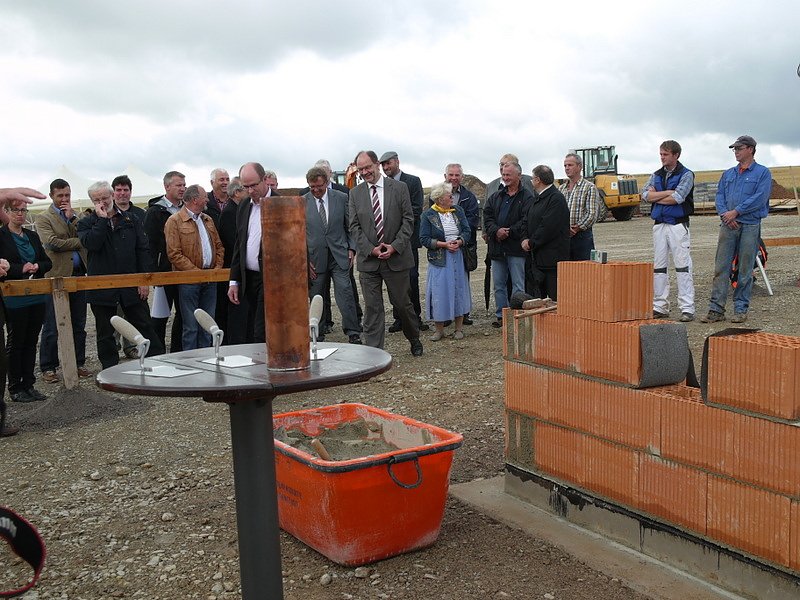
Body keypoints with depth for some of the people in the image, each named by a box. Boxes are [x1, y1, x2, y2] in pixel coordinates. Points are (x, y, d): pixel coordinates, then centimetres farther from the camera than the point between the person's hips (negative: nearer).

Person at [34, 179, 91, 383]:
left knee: (79, 325, 10)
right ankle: (48, 368, 9)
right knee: (52, 328, 1)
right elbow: (52, 243, -15)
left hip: (78, 275, 5)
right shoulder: (43, 218, 0)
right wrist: (78, 242, -7)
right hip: (57, 277, -5)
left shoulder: (76, 216, 15)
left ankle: (78, 363, 19)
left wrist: (71, 218, -6)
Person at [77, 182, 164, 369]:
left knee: (145, 327, 6)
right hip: (102, 288, 0)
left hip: (132, 284, 0)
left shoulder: (131, 220, 9)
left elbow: (143, 250, 4)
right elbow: (91, 243, -17)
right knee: (105, 334, 9)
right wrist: (102, 219, -13)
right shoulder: (87, 224, 5)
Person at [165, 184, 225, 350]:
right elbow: (174, 254, -13)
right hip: (189, 281, -6)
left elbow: (219, 246, 18)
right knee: (191, 327, -2)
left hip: (210, 280, 6)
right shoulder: (174, 221, -7)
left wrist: (217, 267, 1)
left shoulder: (208, 220, 15)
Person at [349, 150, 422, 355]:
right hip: (368, 259, 1)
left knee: (402, 302, 9)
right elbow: (354, 226, 2)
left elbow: (408, 220, -3)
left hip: (396, 256, -1)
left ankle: (414, 339, 32)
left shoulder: (399, 188, 0)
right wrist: (371, 249, -11)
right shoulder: (355, 193, 5)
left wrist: (394, 246, -14)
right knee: (372, 307, 1)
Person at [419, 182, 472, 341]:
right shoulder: (428, 215, -4)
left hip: (458, 257, 3)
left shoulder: (458, 211, 7)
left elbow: (467, 231, 5)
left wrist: (459, 242, -15)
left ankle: (458, 328, 16)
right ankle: (439, 329, 10)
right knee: (439, 293, -2)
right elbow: (424, 239, -8)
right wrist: (444, 244, -17)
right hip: (439, 260, -3)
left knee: (459, 291, 6)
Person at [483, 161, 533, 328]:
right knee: (499, 284, 11)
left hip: (516, 247, -6)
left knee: (518, 285, -1)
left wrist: (508, 232, -17)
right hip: (497, 247, 6)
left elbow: (526, 221, -12)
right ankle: (501, 315, 19)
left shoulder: (527, 197, -3)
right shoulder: (495, 197, 15)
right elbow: (487, 216, 6)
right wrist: (496, 231, -12)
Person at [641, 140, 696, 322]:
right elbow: (645, 194, 0)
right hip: (659, 224, 6)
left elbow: (678, 198, -15)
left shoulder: (686, 175, 0)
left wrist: (656, 196, -4)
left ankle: (687, 308, -5)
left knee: (683, 266, -6)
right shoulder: (656, 175, 16)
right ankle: (660, 307, 12)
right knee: (658, 267, 6)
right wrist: (668, 192, -9)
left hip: (678, 225, -5)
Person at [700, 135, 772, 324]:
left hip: (750, 225, -4)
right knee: (721, 267, -2)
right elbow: (719, 196, 10)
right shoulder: (728, 174, 18)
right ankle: (716, 309, -1)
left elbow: (759, 198, -10)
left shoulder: (763, 173, 2)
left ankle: (741, 310, 7)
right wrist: (724, 214, -8)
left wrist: (735, 212, -14)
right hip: (728, 225, 4)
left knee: (745, 269, 0)